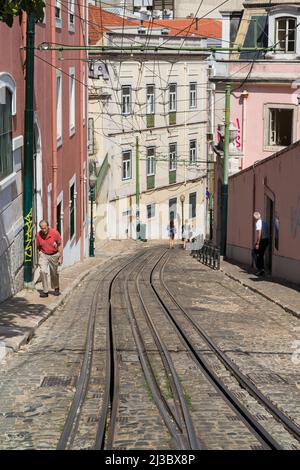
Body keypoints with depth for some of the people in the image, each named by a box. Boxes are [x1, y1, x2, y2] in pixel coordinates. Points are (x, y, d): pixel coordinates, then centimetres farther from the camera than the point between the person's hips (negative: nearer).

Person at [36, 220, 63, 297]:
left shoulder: (55, 233, -17)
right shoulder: (38, 235, -12)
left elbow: (59, 245, -6)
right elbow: (38, 247, 2)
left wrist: (60, 257, -6)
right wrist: (39, 259, 4)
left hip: (54, 255, 0)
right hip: (43, 255, 0)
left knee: (54, 273, 13)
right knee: (43, 271, -18)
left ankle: (56, 289, 37)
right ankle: (45, 291, -12)